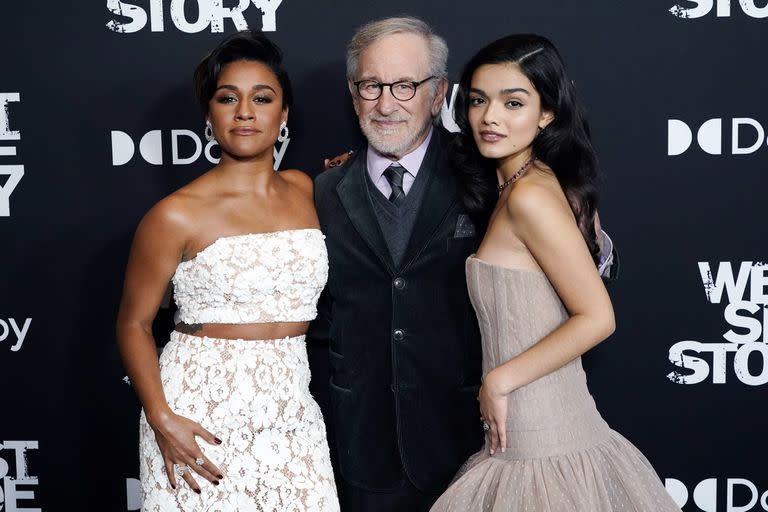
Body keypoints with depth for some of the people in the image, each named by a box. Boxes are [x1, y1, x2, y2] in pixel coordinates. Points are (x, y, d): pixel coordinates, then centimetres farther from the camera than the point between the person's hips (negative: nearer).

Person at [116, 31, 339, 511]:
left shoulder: (304, 190, 5)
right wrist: (161, 419, -16)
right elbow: (134, 324, -3)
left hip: (292, 413, 4)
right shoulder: (177, 215, -10)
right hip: (203, 413, -4)